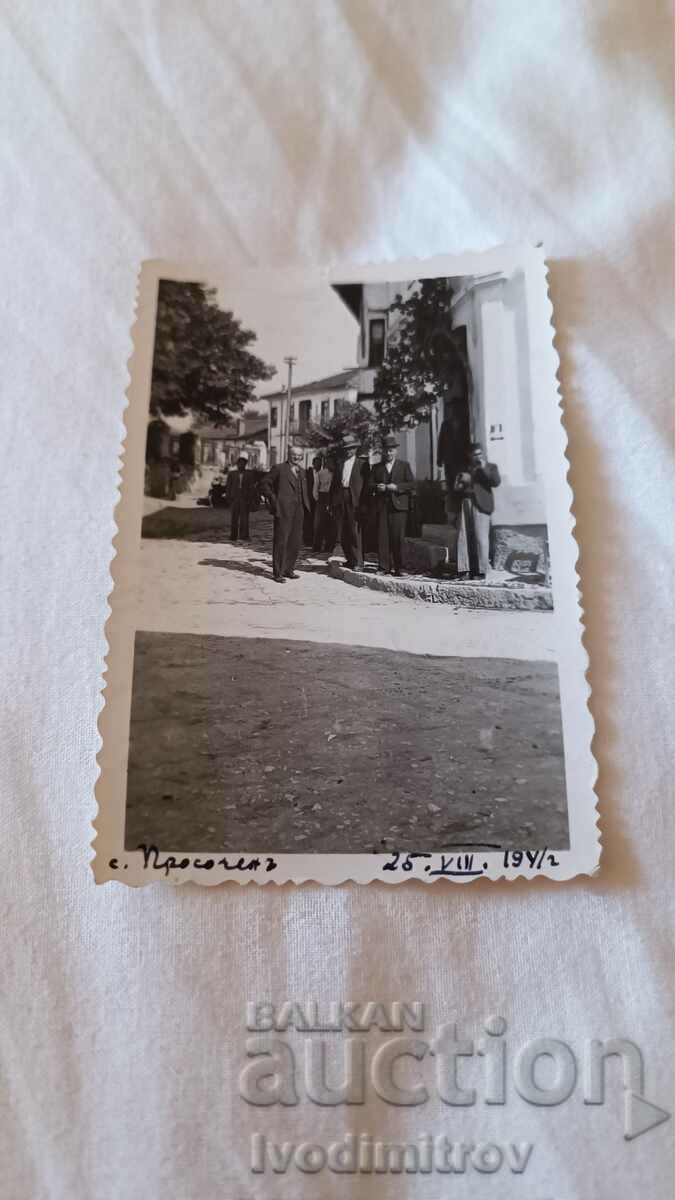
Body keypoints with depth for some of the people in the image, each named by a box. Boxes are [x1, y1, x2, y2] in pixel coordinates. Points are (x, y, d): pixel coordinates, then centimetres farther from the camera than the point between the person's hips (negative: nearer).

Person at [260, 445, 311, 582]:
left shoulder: (301, 472, 18)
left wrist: (305, 506, 13)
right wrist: (273, 499, -7)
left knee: (295, 542, 8)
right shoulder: (279, 469, -1)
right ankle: (278, 573, 1)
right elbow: (264, 485, 0)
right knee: (281, 542, -4)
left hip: (298, 512, 6)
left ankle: (288, 570, 19)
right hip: (283, 510, -6)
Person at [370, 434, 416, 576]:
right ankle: (384, 567, 2)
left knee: (398, 538, -5)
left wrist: (397, 487, -11)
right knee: (382, 537, -2)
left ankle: (398, 568, 0)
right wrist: (377, 487, -7)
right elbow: (370, 485, 14)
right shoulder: (377, 467, 17)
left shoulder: (404, 465, 10)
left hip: (398, 505, -2)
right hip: (382, 506, 2)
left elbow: (411, 484, 2)